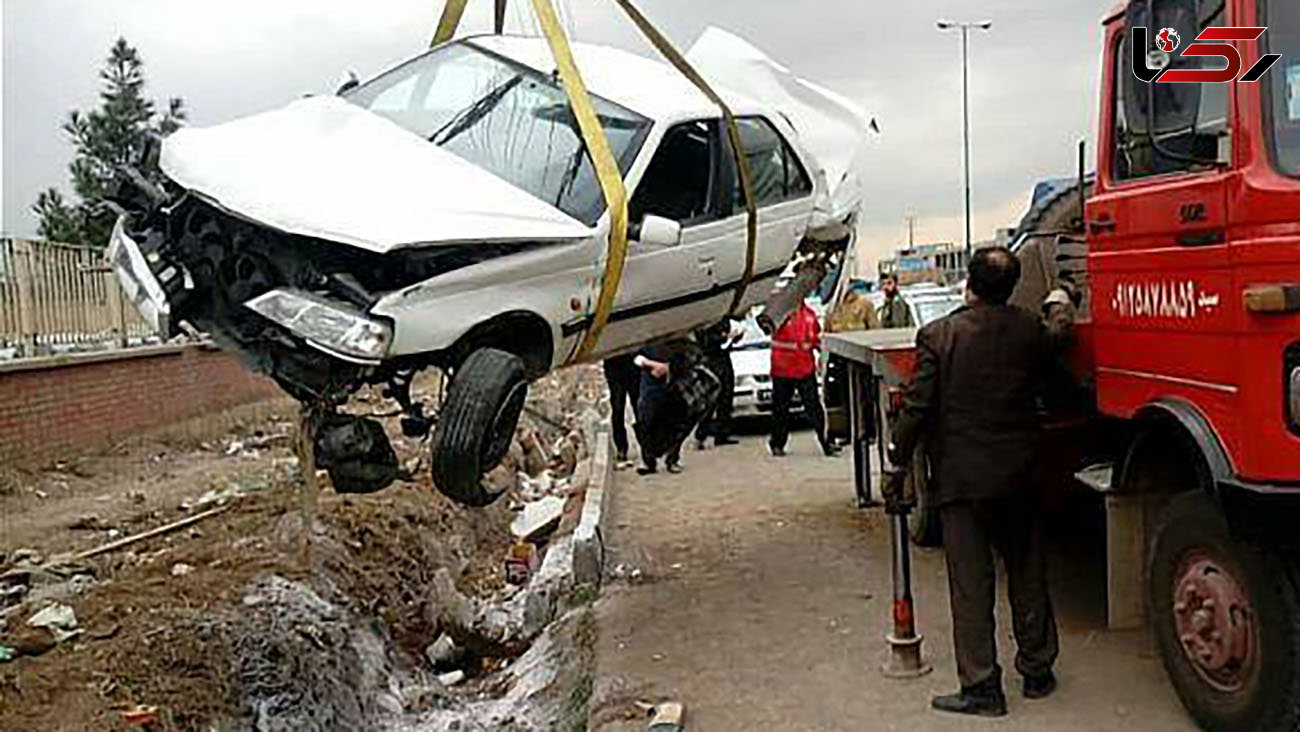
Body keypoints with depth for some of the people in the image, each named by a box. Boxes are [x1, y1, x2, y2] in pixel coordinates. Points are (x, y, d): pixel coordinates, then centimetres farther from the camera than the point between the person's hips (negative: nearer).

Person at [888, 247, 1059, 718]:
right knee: (1027, 573, 17)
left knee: (970, 583, 3)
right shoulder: (1031, 330, -3)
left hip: (961, 478, -4)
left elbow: (918, 408, -12)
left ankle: (981, 687, 7)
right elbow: (1047, 378, 14)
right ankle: (1037, 671, 28)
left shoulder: (938, 336, -13)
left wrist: (898, 457, 1)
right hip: (1018, 473, 4)